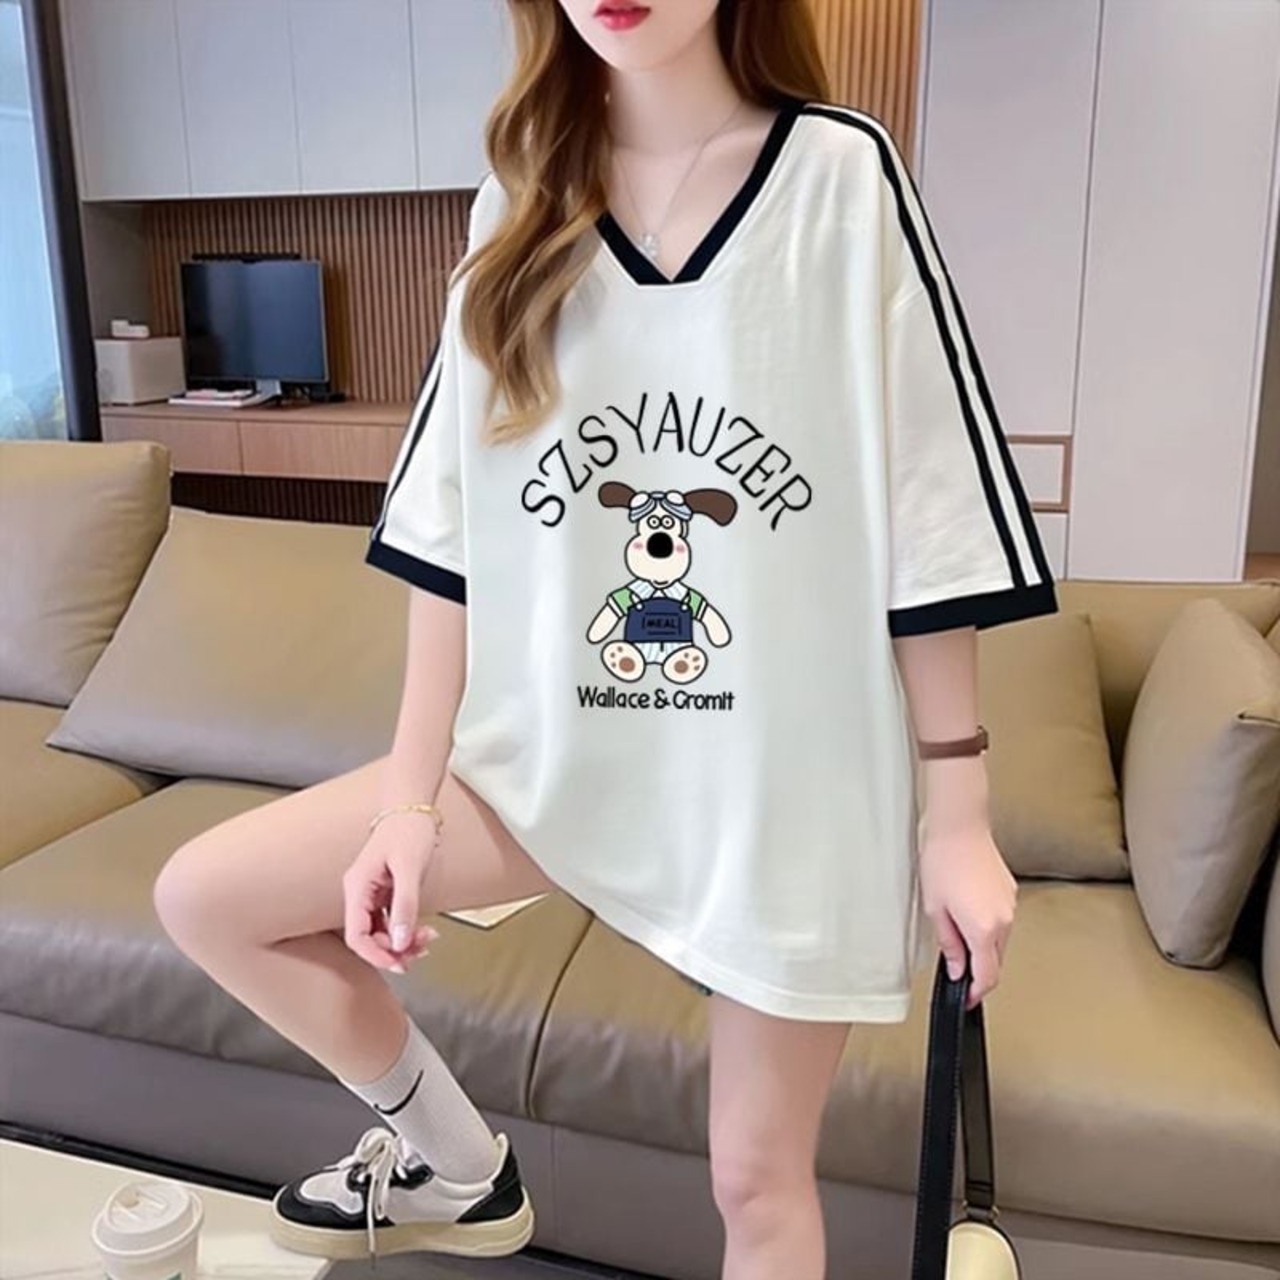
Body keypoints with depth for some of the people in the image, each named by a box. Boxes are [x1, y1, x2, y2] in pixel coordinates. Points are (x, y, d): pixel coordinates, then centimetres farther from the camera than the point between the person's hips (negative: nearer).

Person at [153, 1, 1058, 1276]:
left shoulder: (841, 176, -8)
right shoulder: (519, 209, 2)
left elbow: (926, 518, -9)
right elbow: (455, 528, 0)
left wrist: (955, 816, -8)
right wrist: (411, 798, -2)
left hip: (796, 768, -3)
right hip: (560, 743, 4)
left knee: (756, 1172, 9)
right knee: (204, 895, 0)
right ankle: (454, 1163, 22)